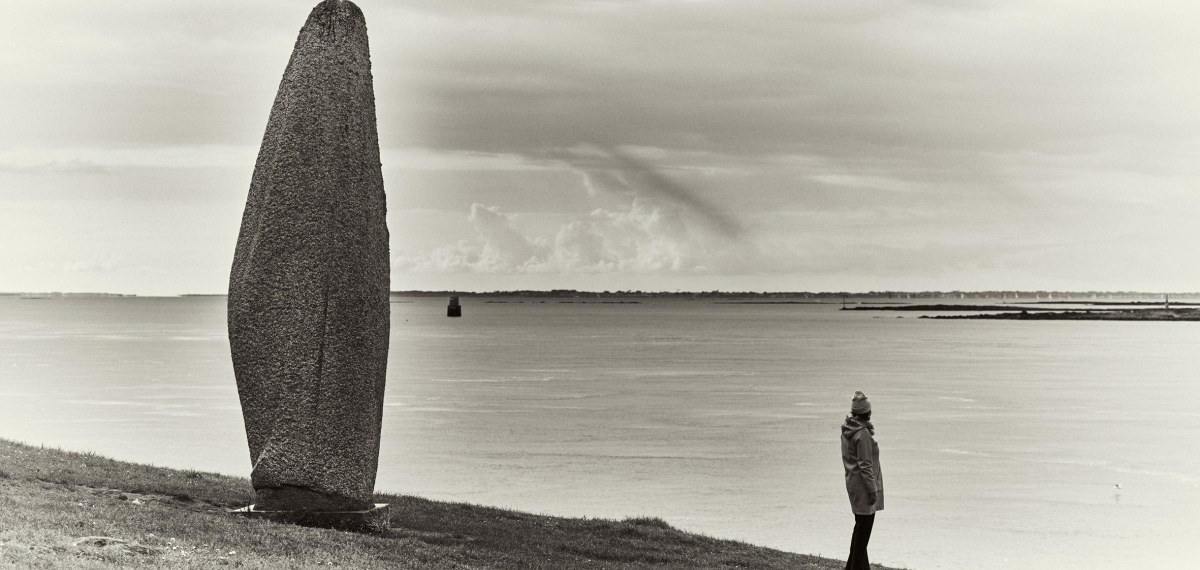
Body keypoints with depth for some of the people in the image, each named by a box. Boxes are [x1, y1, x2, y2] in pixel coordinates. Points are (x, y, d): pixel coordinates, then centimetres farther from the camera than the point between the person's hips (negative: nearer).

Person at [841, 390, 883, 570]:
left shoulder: (847, 430, 7)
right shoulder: (863, 433, -20)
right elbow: (865, 464, -21)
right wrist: (872, 489, -18)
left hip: (852, 481, 9)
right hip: (863, 485, -9)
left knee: (861, 525, 18)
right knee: (864, 526, -1)